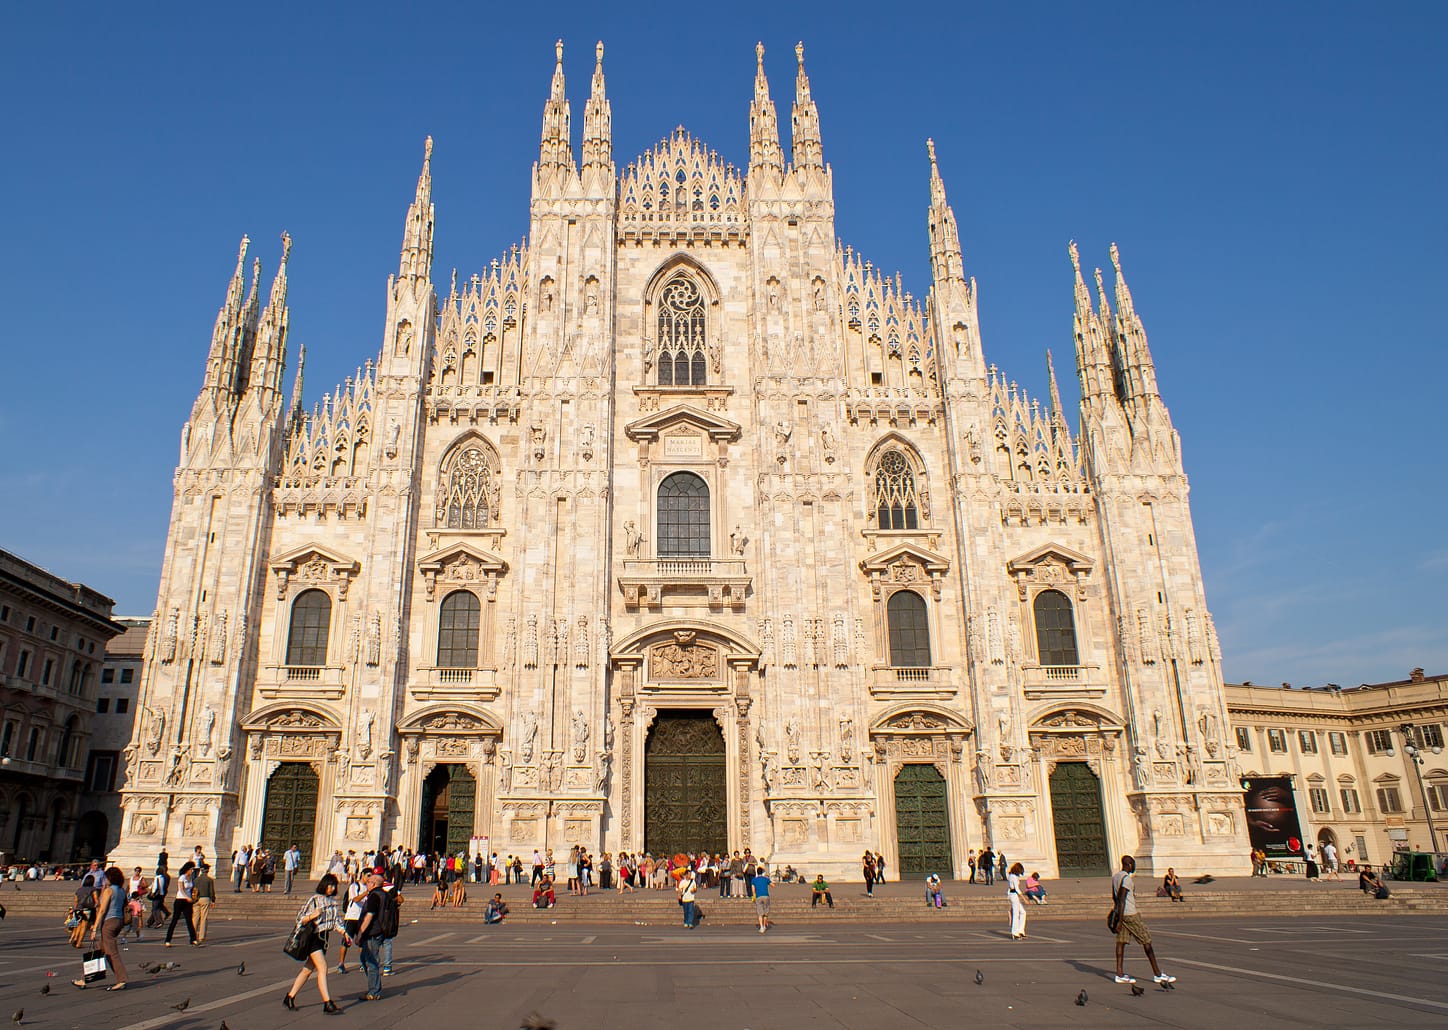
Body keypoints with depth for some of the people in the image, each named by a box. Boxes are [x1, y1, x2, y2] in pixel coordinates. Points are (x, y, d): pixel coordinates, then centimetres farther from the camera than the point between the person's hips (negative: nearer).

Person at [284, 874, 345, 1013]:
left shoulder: (333, 901, 9)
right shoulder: (314, 899, -10)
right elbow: (300, 918, -10)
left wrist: (344, 932, 5)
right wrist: (313, 916, -27)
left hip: (324, 938, 7)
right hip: (313, 937, -7)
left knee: (308, 969, 13)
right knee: (322, 968, -14)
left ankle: (290, 997, 28)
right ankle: (327, 1003, -15)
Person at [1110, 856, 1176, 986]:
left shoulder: (1115, 876, 11)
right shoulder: (1126, 878, -16)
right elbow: (1122, 899, -21)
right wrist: (1120, 921, -20)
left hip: (1121, 913, 8)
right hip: (1130, 915, -8)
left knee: (1121, 942, 4)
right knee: (1146, 941, 1)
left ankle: (1120, 974, 0)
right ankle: (1157, 974, 6)